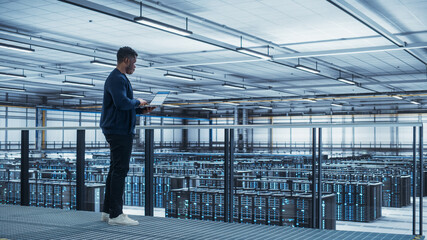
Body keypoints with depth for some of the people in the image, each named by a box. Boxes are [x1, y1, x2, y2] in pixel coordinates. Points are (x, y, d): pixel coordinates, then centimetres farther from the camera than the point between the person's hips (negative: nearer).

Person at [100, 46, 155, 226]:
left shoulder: (120, 78, 20)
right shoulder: (117, 79, -13)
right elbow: (122, 102, -27)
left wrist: (141, 110, 12)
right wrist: (138, 102, -10)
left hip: (119, 131, 11)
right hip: (119, 131, -11)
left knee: (116, 170, 13)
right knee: (120, 170, -8)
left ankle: (108, 211, 18)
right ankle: (116, 215, -4)